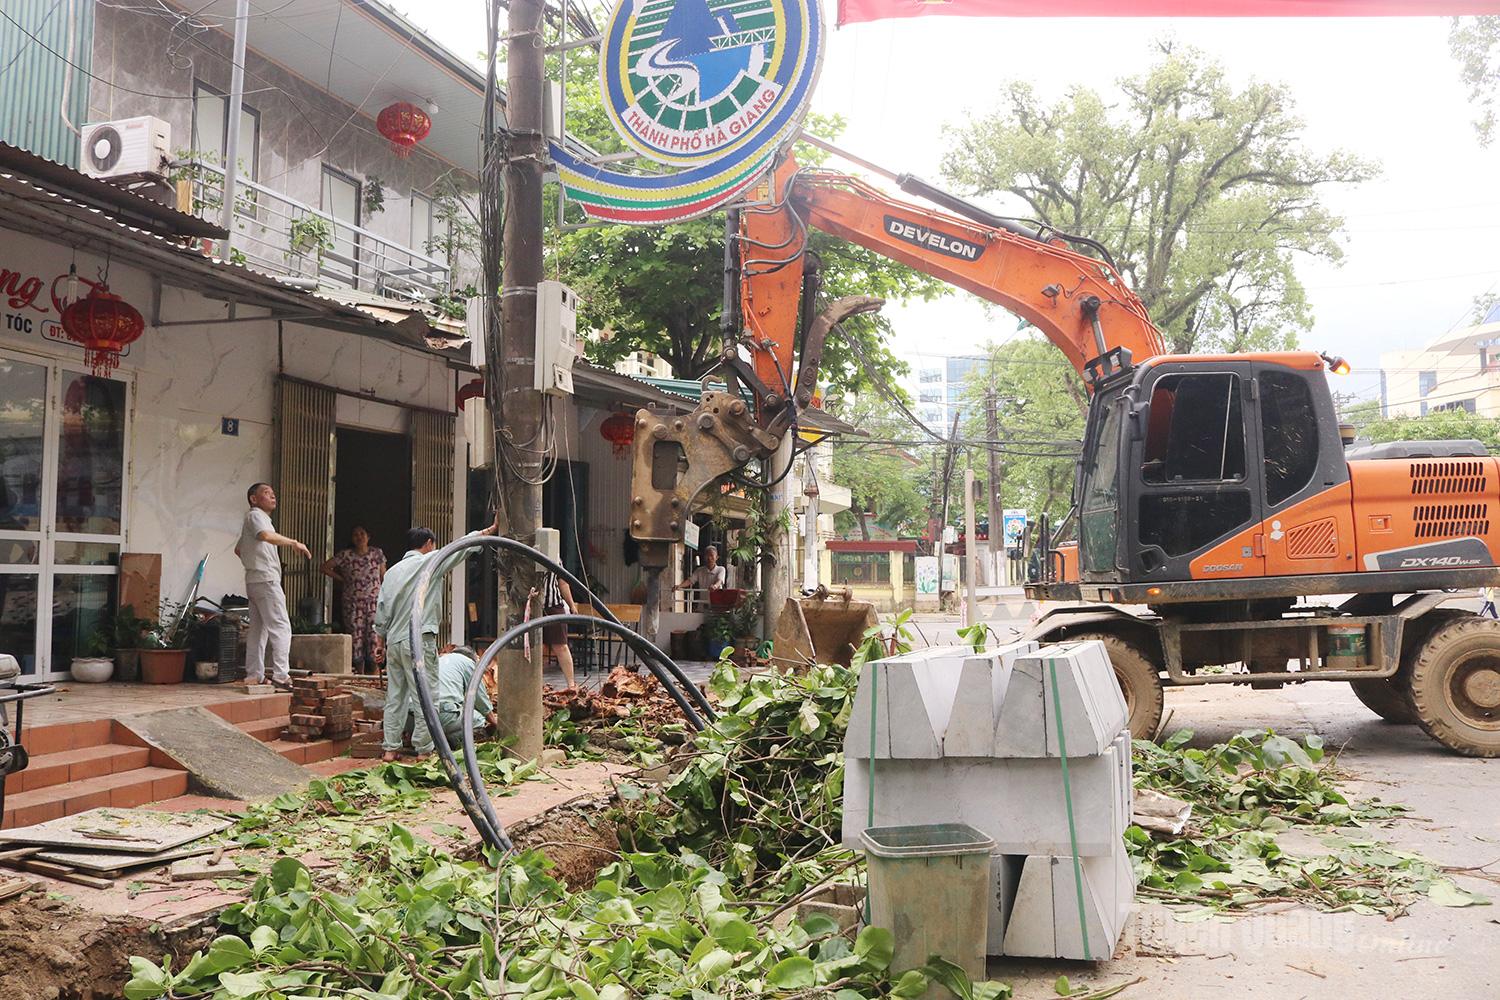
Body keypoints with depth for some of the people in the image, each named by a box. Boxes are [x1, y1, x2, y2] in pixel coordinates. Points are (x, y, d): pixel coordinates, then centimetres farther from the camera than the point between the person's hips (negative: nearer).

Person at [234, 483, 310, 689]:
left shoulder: (259, 517, 25)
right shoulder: (255, 515, -6)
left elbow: (238, 549, 36)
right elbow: (266, 535, -29)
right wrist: (294, 543, -25)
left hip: (253, 581, 11)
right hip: (266, 579, -11)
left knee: (258, 629, 9)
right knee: (281, 627, -14)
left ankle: (254, 676, 10)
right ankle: (280, 675, -20)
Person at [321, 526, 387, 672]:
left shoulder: (377, 554, 6)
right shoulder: (346, 555, 2)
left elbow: (384, 577, 9)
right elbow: (325, 567, 5)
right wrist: (342, 580, 3)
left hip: (374, 601, 0)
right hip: (353, 603, 0)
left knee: (375, 636, -7)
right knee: (356, 637, -2)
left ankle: (373, 674, -3)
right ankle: (359, 675, 4)